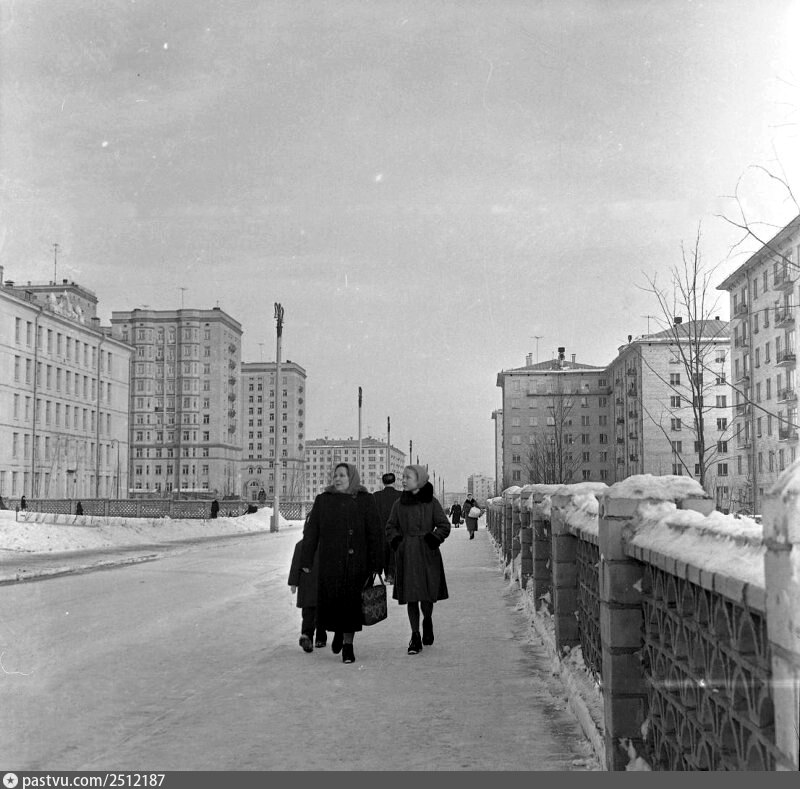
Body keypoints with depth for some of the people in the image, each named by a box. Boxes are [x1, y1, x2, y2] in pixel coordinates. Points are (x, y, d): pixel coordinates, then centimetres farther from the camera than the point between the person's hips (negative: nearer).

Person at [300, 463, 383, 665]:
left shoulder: (365, 500, 0)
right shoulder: (323, 500, 5)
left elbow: (375, 533, -1)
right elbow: (311, 532, 7)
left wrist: (376, 565, -5)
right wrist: (306, 560, 2)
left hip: (356, 563, -1)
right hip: (329, 562, 1)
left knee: (352, 603, 1)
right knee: (329, 602, 1)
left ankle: (348, 645, 16)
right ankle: (338, 631, 32)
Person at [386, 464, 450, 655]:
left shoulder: (431, 502, -1)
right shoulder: (399, 503, 6)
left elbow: (444, 525, 2)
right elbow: (390, 527, 15)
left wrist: (433, 539, -11)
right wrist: (396, 541, -1)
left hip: (427, 554, -2)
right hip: (406, 555, 2)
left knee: (427, 595, 1)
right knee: (410, 596, -1)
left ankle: (427, 621, 32)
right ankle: (415, 636, 5)